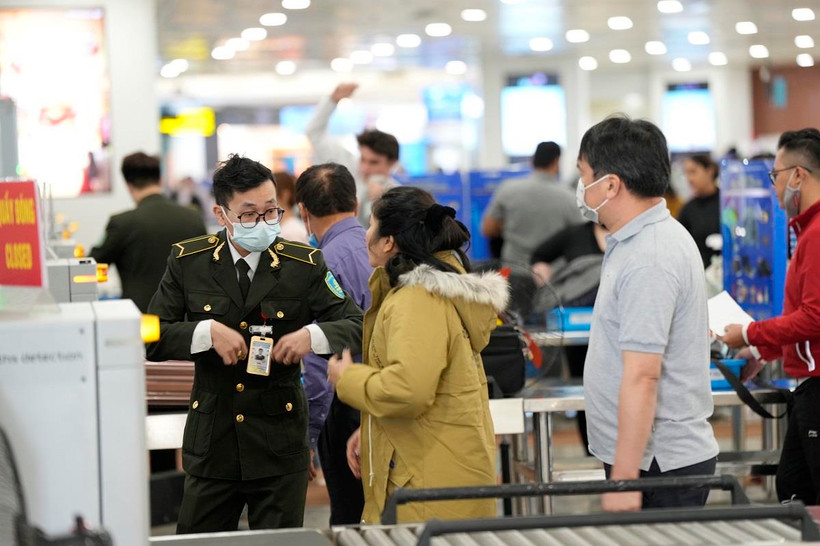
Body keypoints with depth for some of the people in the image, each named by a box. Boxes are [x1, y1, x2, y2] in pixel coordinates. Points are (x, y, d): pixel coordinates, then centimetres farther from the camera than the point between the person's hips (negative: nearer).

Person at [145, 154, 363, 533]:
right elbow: (150, 338, -3)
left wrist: (313, 336, -20)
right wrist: (206, 331, -20)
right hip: (212, 441, 1)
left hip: (281, 443, -1)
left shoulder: (305, 265, -2)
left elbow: (356, 325, 0)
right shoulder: (188, 262, -1)